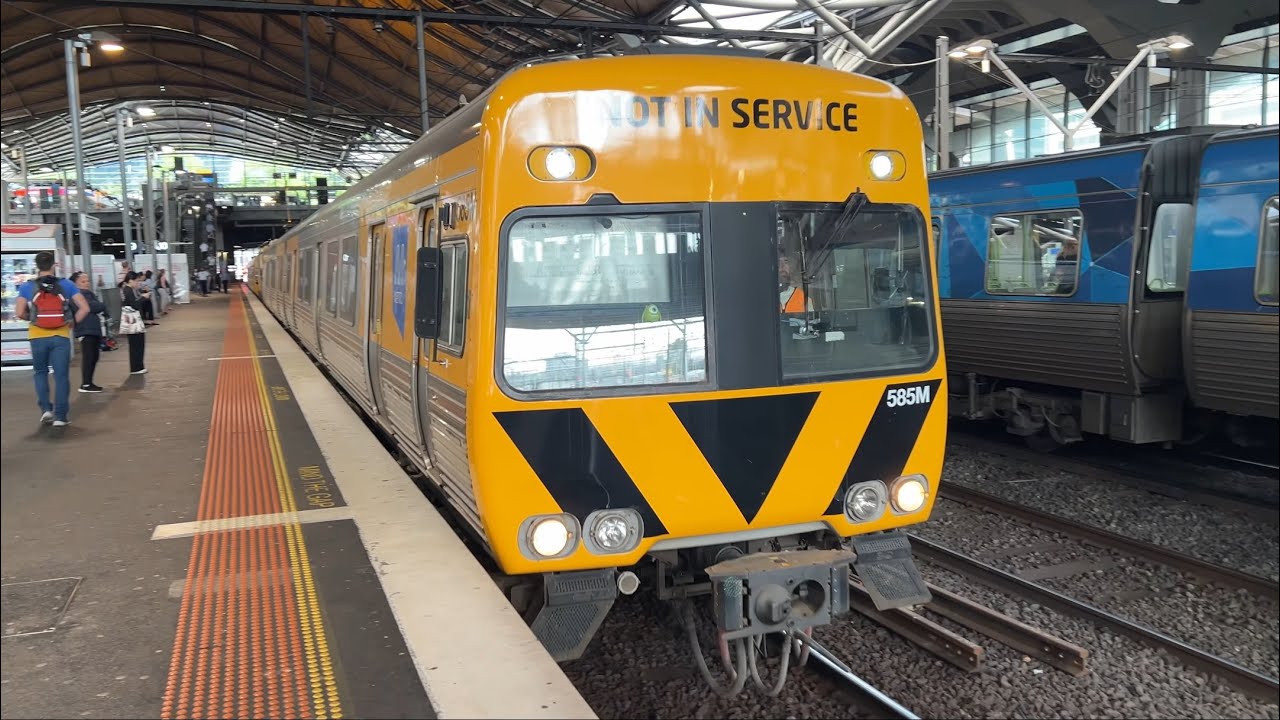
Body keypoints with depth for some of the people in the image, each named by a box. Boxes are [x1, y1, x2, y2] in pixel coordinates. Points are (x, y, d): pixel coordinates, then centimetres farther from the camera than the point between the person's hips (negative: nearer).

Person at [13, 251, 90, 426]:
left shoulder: (27, 287, -1)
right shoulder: (66, 284, -1)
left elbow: (20, 313, -7)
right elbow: (84, 308, -7)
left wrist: (32, 318, 12)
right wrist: (73, 322, 5)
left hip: (38, 337, 1)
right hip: (61, 336, -1)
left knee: (40, 372, 20)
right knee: (61, 375, 4)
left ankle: (45, 408, 9)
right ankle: (61, 416, 4)